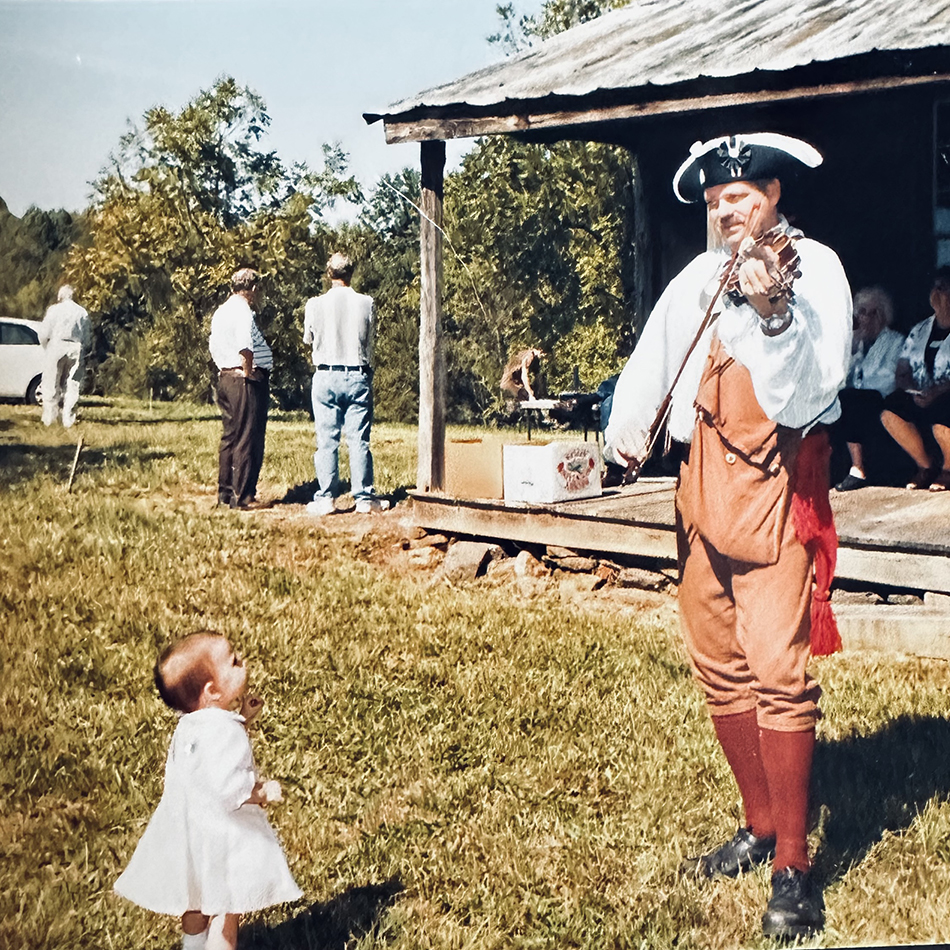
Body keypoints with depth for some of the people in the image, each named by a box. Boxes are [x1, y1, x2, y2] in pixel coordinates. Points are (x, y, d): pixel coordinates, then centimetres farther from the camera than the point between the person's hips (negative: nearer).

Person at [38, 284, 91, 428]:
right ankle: (68, 418, 1)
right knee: (71, 386, 5)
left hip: (57, 347, -2)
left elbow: (44, 333, 0)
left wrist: (46, 348, 15)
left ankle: (49, 417, 4)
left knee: (51, 385, 4)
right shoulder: (82, 312, 9)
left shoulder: (54, 310, 1)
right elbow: (87, 336, 6)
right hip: (76, 349, 2)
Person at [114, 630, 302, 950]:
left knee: (198, 901, 27)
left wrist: (243, 719, 8)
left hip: (189, 830, 9)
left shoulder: (190, 725, 2)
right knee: (226, 911, 6)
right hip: (220, 837, -9)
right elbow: (228, 786, -37)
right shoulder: (222, 731, -29)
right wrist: (263, 793, -20)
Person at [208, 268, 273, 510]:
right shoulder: (243, 311, -14)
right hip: (245, 381, -10)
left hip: (225, 378, 10)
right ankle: (242, 496, -4)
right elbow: (245, 347, -27)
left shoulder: (221, 311, 16)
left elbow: (214, 345, 20)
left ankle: (225, 493, 20)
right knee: (248, 438, -6)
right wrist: (248, 372, -15)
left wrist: (224, 369, 19)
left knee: (230, 436, 15)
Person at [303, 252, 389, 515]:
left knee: (326, 440, 3)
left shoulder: (315, 305, -5)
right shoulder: (366, 303, -3)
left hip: (326, 377, 0)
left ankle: (325, 498, 4)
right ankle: (364, 498, 6)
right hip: (358, 377, 0)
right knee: (359, 440, 3)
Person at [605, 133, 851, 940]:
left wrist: (771, 314, -35)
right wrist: (629, 424, -7)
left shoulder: (813, 267, -7)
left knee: (777, 668, -13)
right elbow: (653, 357, 13)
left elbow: (809, 394, -19)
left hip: (774, 485, -7)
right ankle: (761, 827, 27)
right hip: (703, 485, 7)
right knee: (720, 666, 12)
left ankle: (794, 867, -3)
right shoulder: (701, 277, 12)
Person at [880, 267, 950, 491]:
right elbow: (902, 374, 11)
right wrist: (915, 392, -10)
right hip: (922, 399, 5)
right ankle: (926, 466, -3)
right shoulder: (919, 331, 16)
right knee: (890, 408, -22)